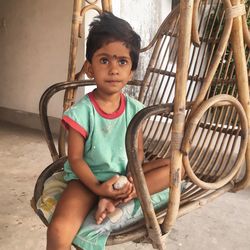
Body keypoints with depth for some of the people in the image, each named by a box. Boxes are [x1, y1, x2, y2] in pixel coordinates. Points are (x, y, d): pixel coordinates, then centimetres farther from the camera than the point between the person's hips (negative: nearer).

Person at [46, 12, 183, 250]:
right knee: (58, 231, -30)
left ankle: (114, 200, -18)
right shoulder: (81, 112, -15)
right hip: (88, 179, -5)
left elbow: (138, 151, 2)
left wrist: (132, 178, -16)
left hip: (124, 175, 5)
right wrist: (98, 187, -22)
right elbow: (75, 158, -10)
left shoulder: (134, 109, -3)